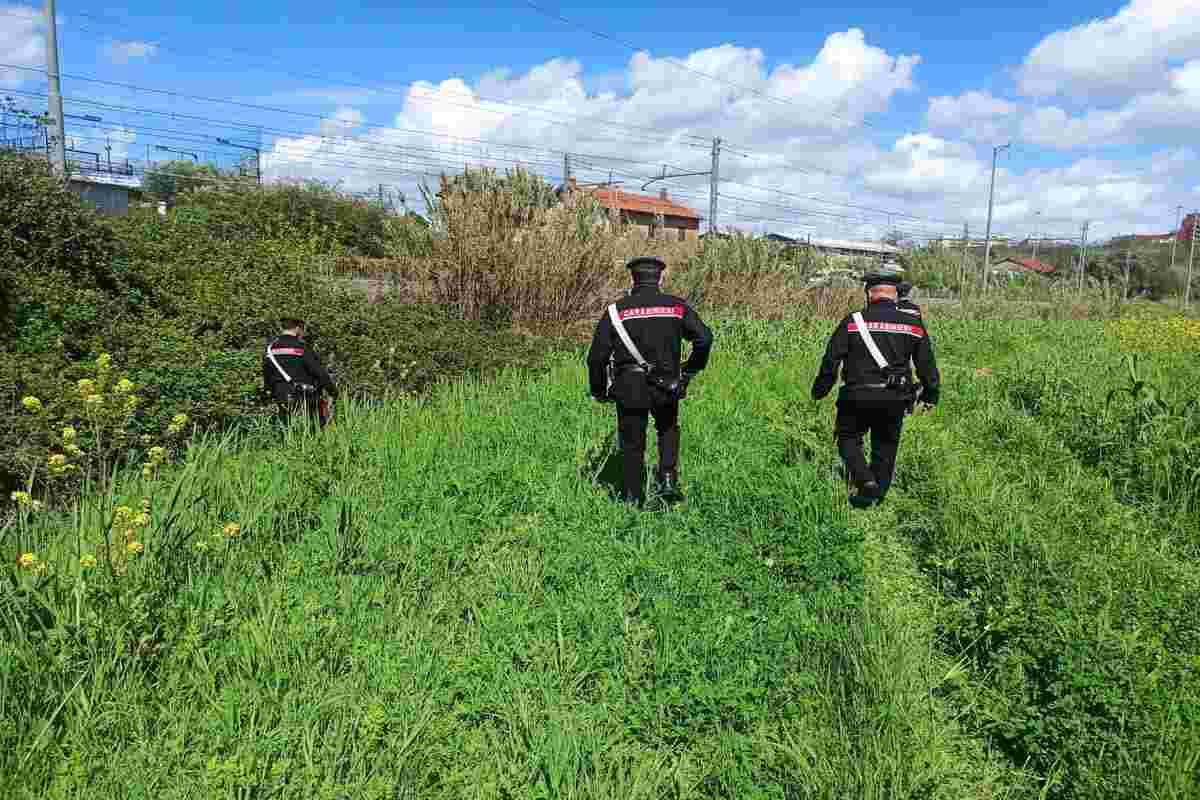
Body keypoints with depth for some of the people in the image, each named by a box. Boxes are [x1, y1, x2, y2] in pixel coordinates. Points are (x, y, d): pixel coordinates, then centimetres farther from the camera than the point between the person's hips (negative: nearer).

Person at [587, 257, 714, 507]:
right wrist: (691, 370, 9)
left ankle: (633, 500, 19)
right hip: (666, 386, 1)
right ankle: (668, 481, 15)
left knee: (632, 445, 12)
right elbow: (704, 338, -6)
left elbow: (597, 355, -5)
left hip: (628, 388, -1)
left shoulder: (616, 310, -3)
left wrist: (598, 390, 7)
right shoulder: (676, 306, 1)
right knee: (668, 430, 29)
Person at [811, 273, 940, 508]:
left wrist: (819, 391, 7)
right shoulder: (913, 325, 4)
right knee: (885, 447, 16)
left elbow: (831, 360, -3)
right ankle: (877, 497, 21)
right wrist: (930, 395, 21)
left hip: (858, 396, -3)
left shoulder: (852, 321, -3)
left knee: (848, 438, 14)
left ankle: (865, 481, -6)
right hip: (895, 400, 3)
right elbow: (927, 365, 9)